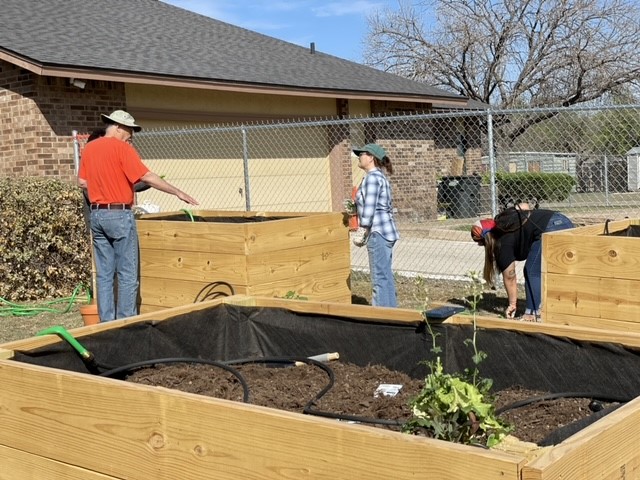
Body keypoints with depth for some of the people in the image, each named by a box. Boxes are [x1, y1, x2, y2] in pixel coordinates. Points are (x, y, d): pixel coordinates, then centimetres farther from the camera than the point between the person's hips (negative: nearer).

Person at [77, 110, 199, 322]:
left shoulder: (88, 148, 11)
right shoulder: (122, 148, -10)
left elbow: (82, 182, 15)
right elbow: (148, 177, -15)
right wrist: (178, 193, -11)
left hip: (97, 214, 7)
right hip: (119, 215, -7)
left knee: (104, 274, 10)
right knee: (127, 274, 0)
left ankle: (106, 322, 12)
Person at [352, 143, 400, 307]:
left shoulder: (372, 177, -11)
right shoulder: (381, 177, 20)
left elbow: (369, 207, -18)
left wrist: (363, 230, -15)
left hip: (378, 233, -11)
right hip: (386, 231, 11)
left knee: (379, 277, -9)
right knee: (386, 276, 13)